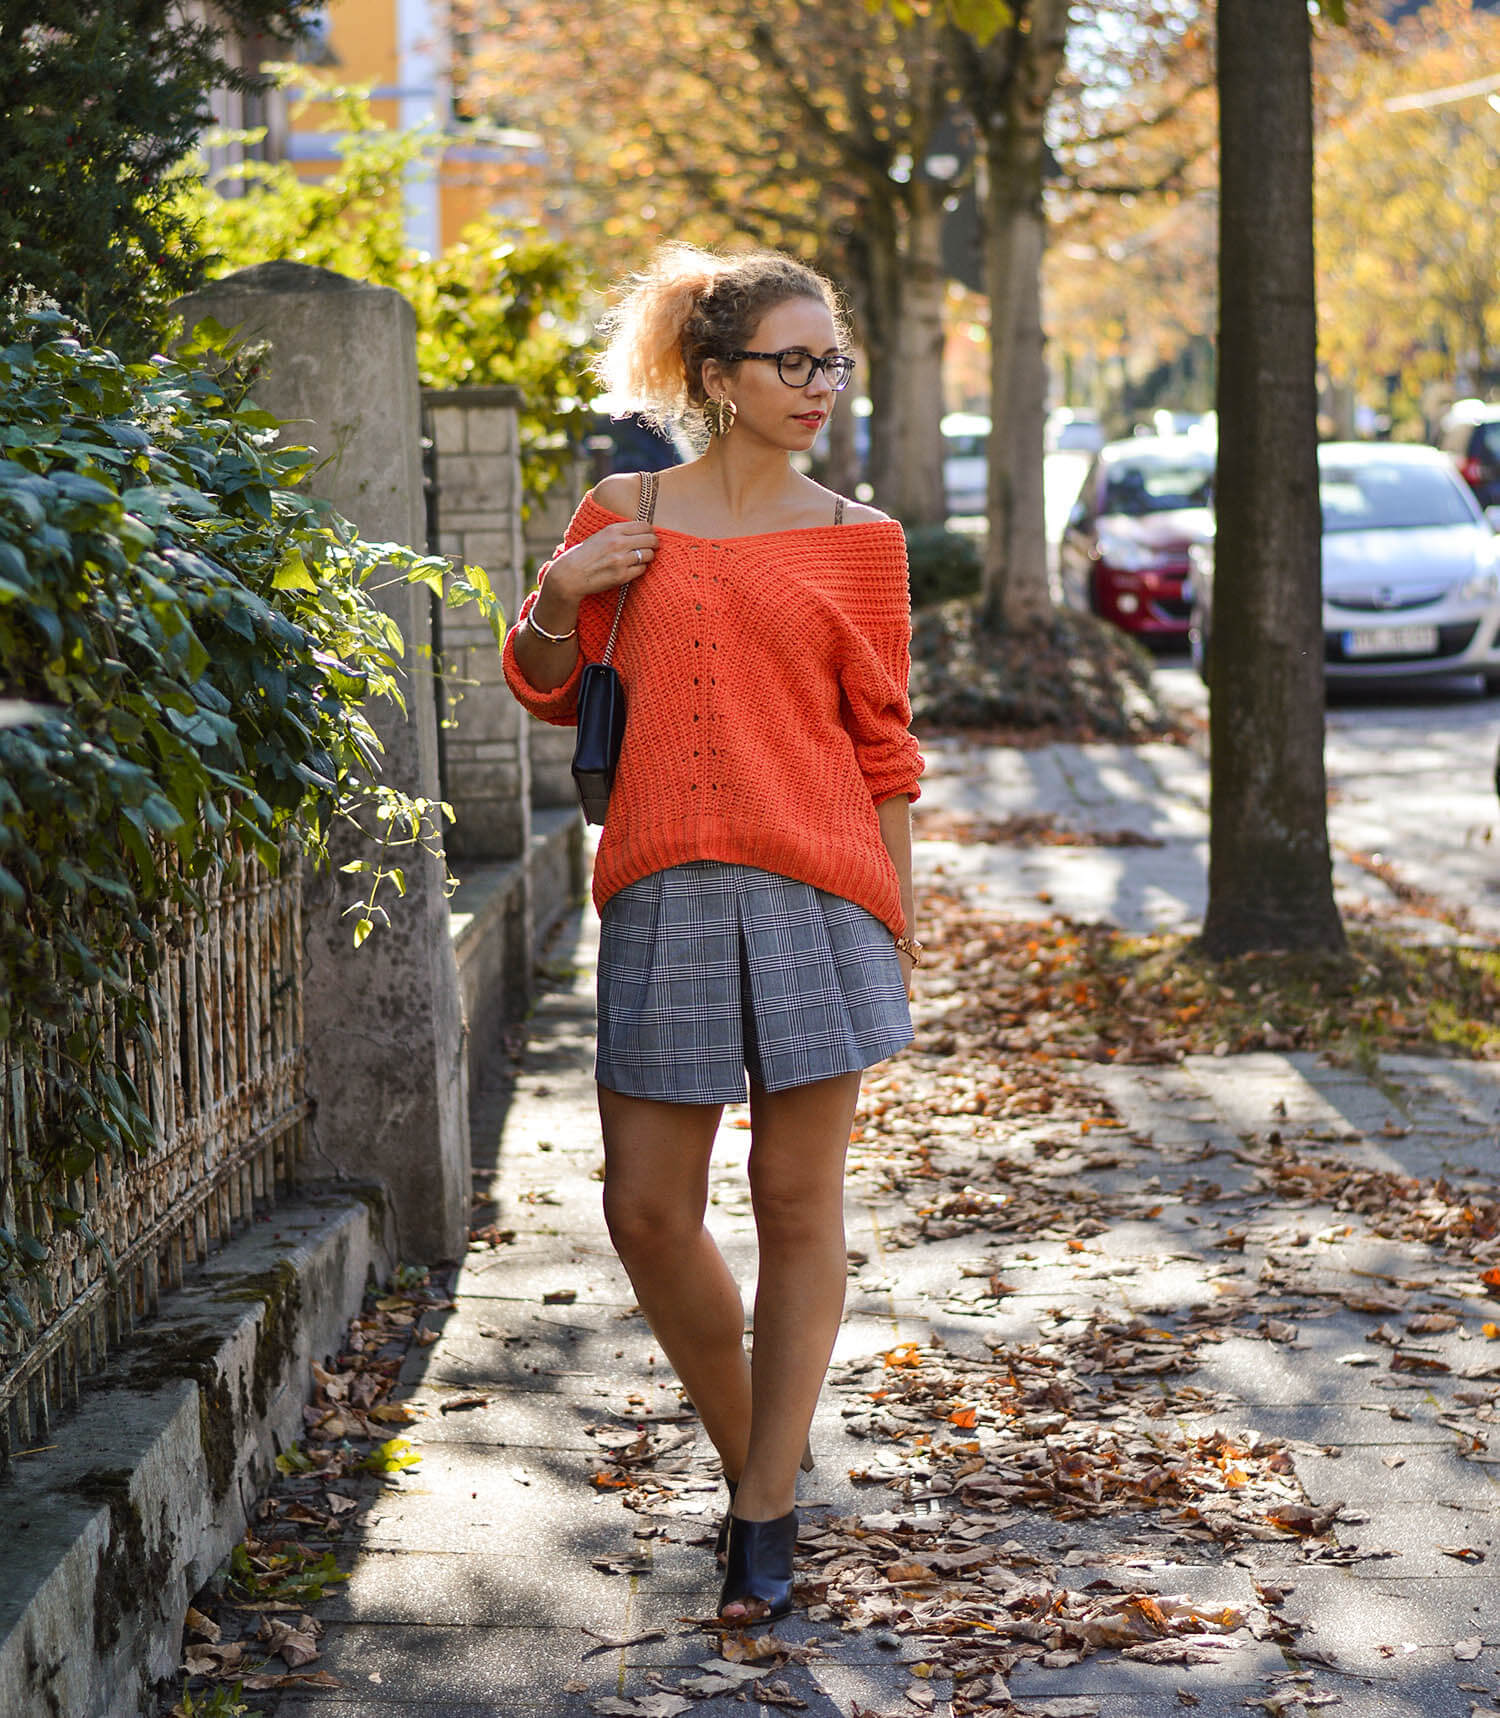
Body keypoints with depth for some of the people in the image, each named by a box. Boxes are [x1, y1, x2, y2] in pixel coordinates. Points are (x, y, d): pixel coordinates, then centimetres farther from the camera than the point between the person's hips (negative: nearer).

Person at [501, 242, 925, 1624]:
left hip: (814, 887, -1)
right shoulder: (624, 515, 9)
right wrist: (556, 596, -3)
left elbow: (883, 741, 8)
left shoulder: (857, 540, 6)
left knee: (798, 1204, 1)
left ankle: (767, 1515, 11)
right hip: (664, 888, 2)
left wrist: (898, 920, 5)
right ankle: (745, 1455, 25)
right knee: (648, 1211, 2)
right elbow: (549, 690, 18)